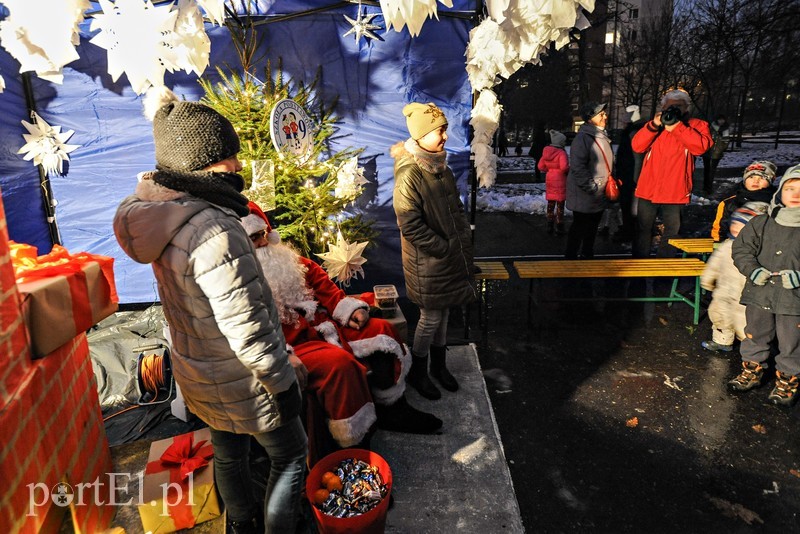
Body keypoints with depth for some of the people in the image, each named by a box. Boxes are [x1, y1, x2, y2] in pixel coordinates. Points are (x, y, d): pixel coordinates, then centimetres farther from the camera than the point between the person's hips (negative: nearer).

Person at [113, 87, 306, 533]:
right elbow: (248, 332, -29)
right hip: (241, 383, -9)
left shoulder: (161, 210, -8)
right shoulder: (215, 233, -34)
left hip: (199, 376, 9)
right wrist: (284, 384, -18)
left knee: (229, 453, 29)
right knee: (291, 456, 16)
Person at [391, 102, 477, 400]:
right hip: (428, 261, -8)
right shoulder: (409, 174, -21)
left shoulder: (441, 167, 6)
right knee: (430, 318, 6)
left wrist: (462, 240, 7)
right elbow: (410, 225, -24)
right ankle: (417, 373, 27)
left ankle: (439, 365, 39)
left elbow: (457, 207, 16)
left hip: (452, 256, 8)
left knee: (443, 314, 19)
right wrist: (444, 247, -17)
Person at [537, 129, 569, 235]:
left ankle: (550, 226, 21)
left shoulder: (546, 152, 2)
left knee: (550, 203, 16)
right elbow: (564, 167, -27)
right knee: (560, 205, 4)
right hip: (560, 181, -6)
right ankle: (559, 228, 9)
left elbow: (540, 166, 4)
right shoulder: (561, 152, -18)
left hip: (550, 180, 6)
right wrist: (569, 170, -7)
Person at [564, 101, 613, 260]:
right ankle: (571, 258, 11)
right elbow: (577, 167, -24)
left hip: (599, 196, 9)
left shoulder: (603, 137, 13)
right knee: (579, 227, 0)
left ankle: (587, 256, 32)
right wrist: (591, 187, -22)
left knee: (592, 228, 18)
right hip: (584, 195, -9)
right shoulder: (583, 138, -17)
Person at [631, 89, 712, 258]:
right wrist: (654, 125, -15)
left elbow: (701, 146, -17)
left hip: (675, 193, -2)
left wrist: (677, 126, -18)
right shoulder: (655, 125, 12)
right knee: (643, 230, 10)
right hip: (648, 190, 2)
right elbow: (636, 146, -4)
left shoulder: (697, 125, 4)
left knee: (672, 233, 9)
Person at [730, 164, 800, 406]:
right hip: (759, 294, 2)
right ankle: (752, 370, 35)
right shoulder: (761, 223, 0)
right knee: (755, 336, 17)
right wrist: (753, 270, -13)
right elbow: (741, 248, 2)